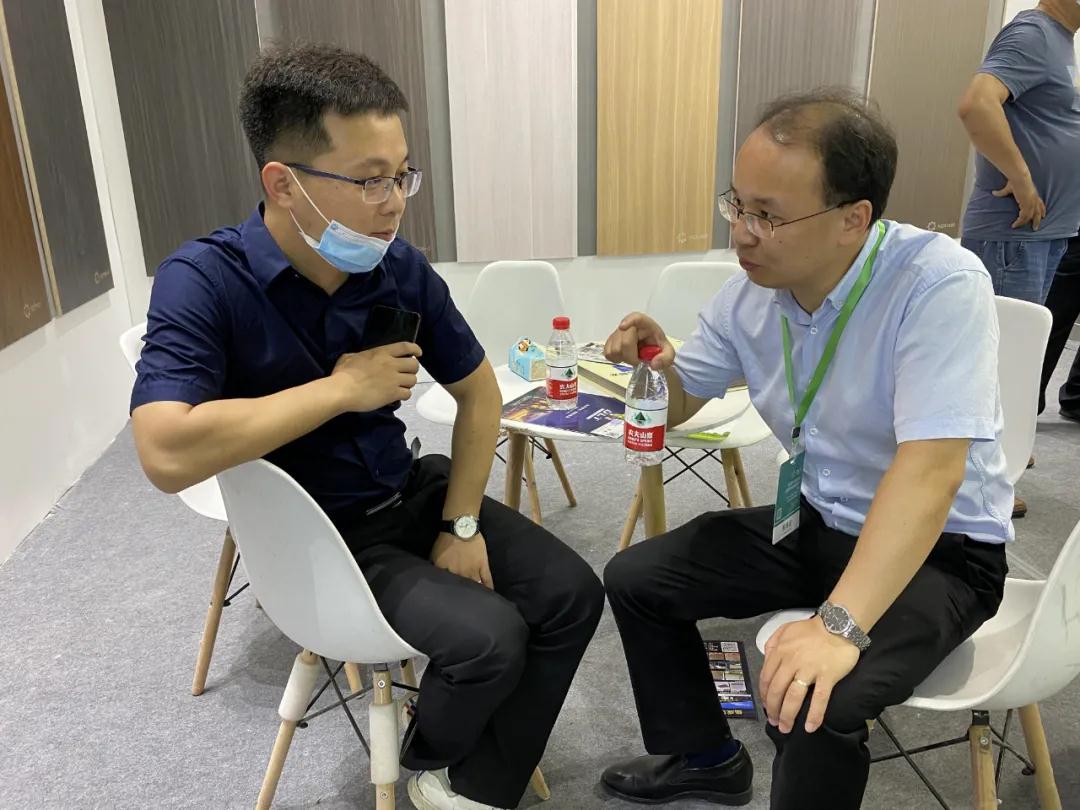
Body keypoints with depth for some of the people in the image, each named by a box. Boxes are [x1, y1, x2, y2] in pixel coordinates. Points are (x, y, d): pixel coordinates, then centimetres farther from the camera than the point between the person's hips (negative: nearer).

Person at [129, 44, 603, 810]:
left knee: (570, 594, -4)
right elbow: (167, 453, -34)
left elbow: (478, 389, 4)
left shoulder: (400, 266, -7)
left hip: (410, 491, 6)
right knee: (488, 635, -22)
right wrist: (345, 386, -26)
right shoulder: (204, 281, -21)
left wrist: (461, 525, -3)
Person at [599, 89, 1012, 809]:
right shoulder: (751, 292, -6)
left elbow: (929, 469, -34)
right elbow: (678, 405, 6)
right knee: (635, 579, 4)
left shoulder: (941, 284, -25)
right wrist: (654, 364, -18)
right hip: (812, 523, 7)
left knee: (820, 703, -31)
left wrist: (839, 625, -42)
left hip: (938, 548, -6)